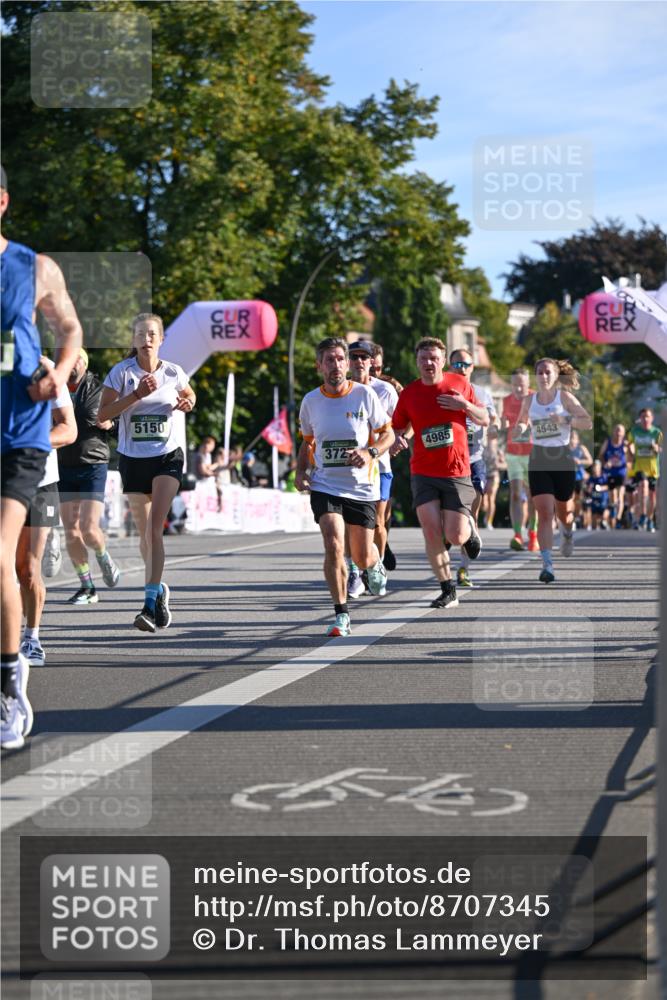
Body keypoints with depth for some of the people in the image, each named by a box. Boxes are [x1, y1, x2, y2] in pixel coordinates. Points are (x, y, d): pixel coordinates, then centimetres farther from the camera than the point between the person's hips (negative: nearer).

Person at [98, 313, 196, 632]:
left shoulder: (173, 373, 0)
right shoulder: (121, 372, -5)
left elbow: (189, 396, 21)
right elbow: (103, 413, -11)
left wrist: (187, 403, -2)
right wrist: (136, 395, -21)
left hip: (167, 456, -1)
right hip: (133, 459, 1)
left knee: (155, 527, -18)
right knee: (144, 532, 12)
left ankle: (151, 602, -23)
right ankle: (159, 588, 35)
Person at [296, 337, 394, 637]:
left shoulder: (365, 395, -6)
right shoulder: (311, 401, 1)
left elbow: (387, 434, 2)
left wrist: (371, 452, -18)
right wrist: (301, 471, 1)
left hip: (362, 485, 0)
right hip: (325, 486, 0)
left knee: (362, 557, 8)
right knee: (333, 547, -19)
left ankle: (375, 565, 47)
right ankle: (341, 614, -7)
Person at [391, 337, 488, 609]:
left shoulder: (459, 384, 2)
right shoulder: (409, 393, 3)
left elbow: (485, 420, 9)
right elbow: (397, 428, 11)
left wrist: (465, 406, -11)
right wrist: (398, 440, -13)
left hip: (457, 472, -1)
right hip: (423, 473, 1)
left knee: (455, 536, -7)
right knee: (431, 531, -11)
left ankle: (470, 527, 31)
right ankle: (448, 591, 1)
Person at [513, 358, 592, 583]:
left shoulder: (564, 396, -1)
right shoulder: (529, 400, 6)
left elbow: (588, 422, -5)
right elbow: (522, 422, 23)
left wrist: (566, 420, -20)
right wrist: (520, 429, 0)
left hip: (562, 457, -1)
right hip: (538, 459, 1)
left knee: (563, 511, 15)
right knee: (544, 513, -12)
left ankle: (568, 532, 52)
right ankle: (547, 565, -16)